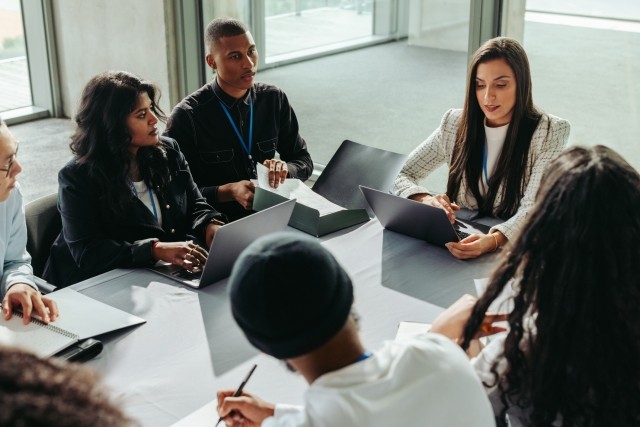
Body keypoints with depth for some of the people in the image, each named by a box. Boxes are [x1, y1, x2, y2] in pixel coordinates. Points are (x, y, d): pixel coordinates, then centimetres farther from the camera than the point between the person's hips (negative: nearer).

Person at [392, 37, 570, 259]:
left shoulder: (549, 132, -8)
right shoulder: (456, 123, 1)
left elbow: (532, 211, -17)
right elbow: (401, 176, 2)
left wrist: (493, 241, -37)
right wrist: (426, 200, -21)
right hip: (460, 242, 2)